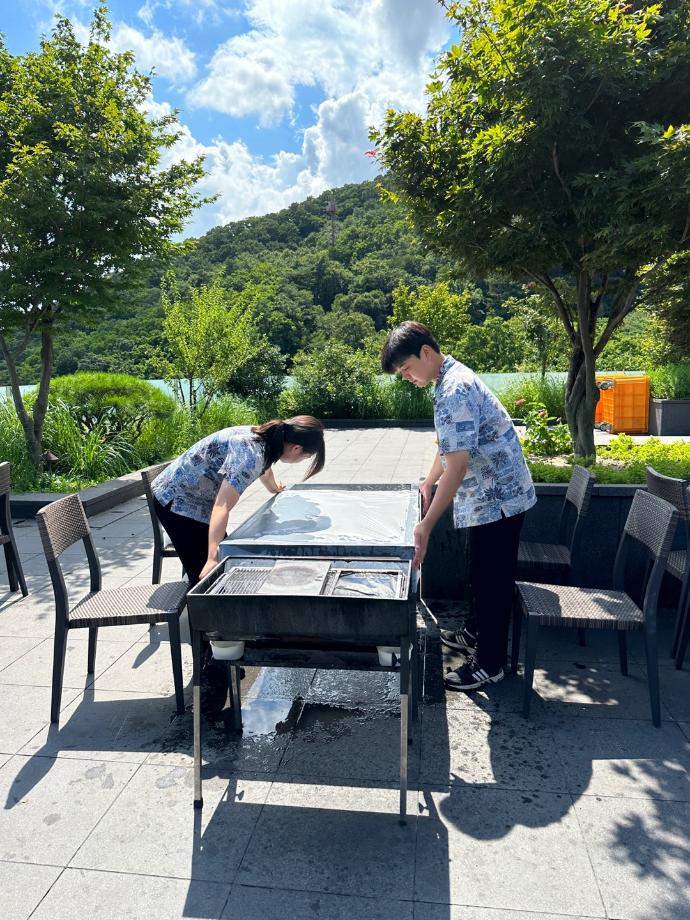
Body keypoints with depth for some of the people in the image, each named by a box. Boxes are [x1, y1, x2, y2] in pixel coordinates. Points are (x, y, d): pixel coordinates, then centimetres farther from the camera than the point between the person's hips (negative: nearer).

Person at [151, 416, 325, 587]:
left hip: (198, 499, 9)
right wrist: (213, 559, -44)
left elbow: (263, 467, 22)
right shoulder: (250, 453, -32)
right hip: (177, 501, -9)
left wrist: (274, 488, 42)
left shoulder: (266, 437, -4)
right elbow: (222, 507, -38)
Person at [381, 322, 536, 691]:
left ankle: (489, 664, 17)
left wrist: (425, 526, -30)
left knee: (492, 580, 2)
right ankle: (481, 636, 39)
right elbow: (450, 447, 20)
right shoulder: (453, 378, 8)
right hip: (490, 494, 10)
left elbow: (457, 465, -30)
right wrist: (428, 484, 23)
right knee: (482, 574, 22)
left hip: (497, 497, -10)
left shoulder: (453, 391, -25)